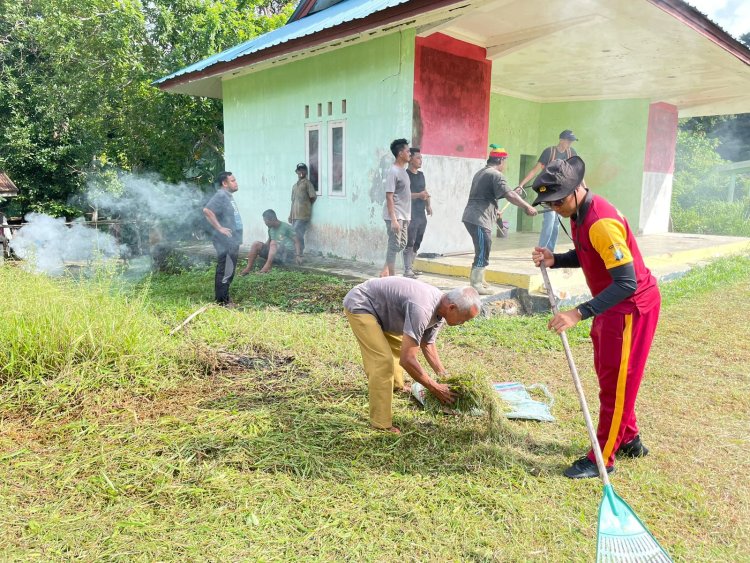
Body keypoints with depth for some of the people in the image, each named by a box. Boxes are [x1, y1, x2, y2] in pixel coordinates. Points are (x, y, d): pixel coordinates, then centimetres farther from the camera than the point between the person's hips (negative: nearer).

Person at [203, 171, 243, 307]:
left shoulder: (228, 196, 18)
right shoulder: (220, 195, -13)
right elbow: (207, 210, -26)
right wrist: (219, 228, -24)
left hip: (232, 241, 10)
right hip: (226, 241, -10)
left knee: (229, 270, 15)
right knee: (225, 271, -7)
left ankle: (225, 298, 24)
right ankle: (222, 301, -2)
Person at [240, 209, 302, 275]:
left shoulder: (286, 227, -7)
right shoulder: (270, 229, 11)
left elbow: (296, 241, -11)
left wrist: (298, 255, -24)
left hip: (286, 254, -6)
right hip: (274, 253, 6)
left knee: (273, 242, -32)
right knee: (256, 244, -10)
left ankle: (267, 266, -50)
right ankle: (248, 268, -20)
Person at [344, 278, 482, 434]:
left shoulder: (440, 309, -5)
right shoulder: (422, 309, -35)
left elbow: (427, 345, 13)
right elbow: (407, 359, -33)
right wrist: (434, 388, -21)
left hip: (377, 306, 10)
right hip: (359, 304, -10)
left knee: (398, 344, 27)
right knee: (383, 361, -18)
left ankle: (395, 385, 51)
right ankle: (381, 424, -7)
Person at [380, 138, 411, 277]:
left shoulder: (403, 171, 14)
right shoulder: (393, 172, -14)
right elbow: (389, 197, -19)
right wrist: (394, 219, -23)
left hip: (404, 216, 9)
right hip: (395, 216, -9)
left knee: (401, 244, 12)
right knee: (395, 245, -5)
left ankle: (386, 271, 20)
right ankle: (391, 277, 2)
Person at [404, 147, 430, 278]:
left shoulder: (421, 174, 17)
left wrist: (428, 205, 11)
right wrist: (418, 195, -25)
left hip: (422, 214, 8)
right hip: (411, 215, -8)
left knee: (417, 243, 11)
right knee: (409, 243, -7)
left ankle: (411, 267, 20)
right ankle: (407, 270, -3)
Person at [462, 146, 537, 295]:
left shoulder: (481, 173, 21)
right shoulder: (496, 175, -11)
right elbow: (509, 195, -23)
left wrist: (494, 212, 42)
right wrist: (527, 207, -24)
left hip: (471, 217, 10)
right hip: (479, 220, -10)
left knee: (481, 252, 18)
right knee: (482, 253, -5)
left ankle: (478, 281, 25)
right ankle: (476, 286, -2)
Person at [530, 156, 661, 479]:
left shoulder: (601, 222, -30)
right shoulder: (579, 213, 0)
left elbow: (627, 282, -33)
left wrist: (580, 313, -39)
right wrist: (554, 260, -6)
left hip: (632, 306, -10)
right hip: (613, 304, 10)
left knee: (615, 382, 1)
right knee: (608, 376, 20)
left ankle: (603, 458, 14)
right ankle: (628, 440, 38)